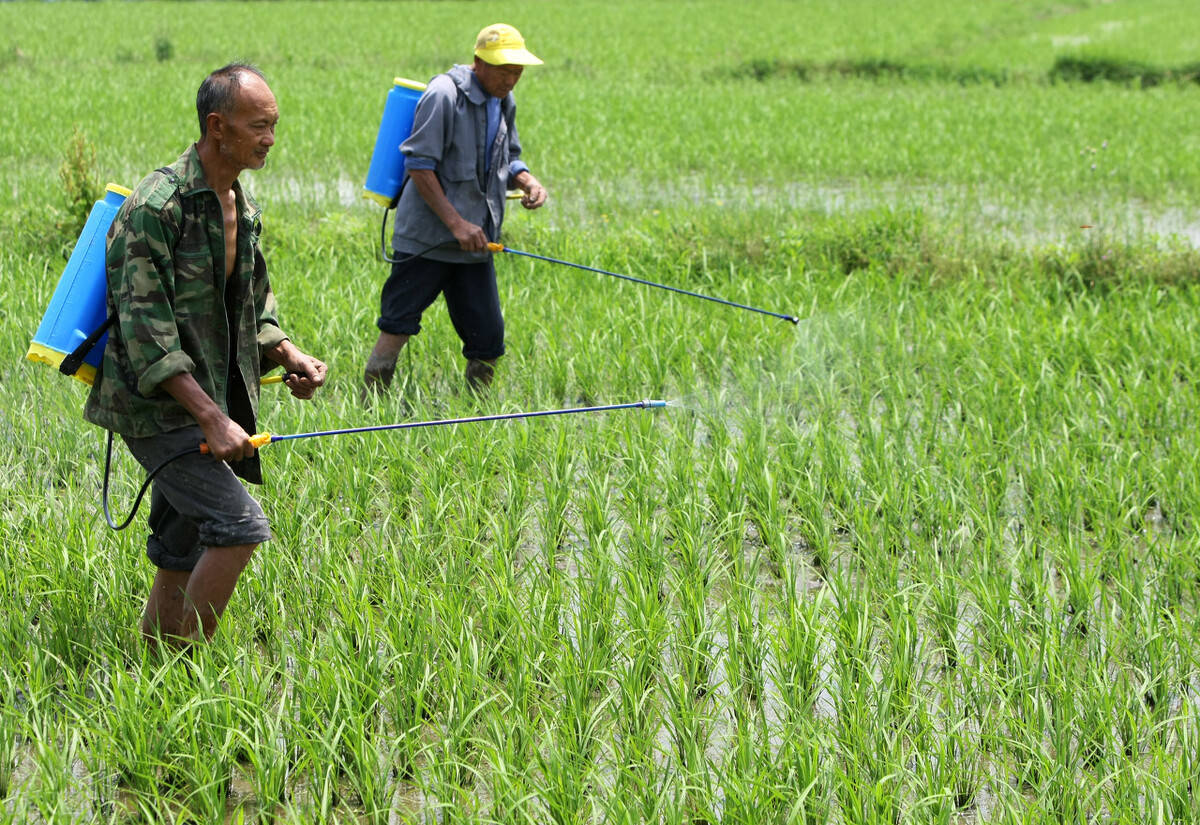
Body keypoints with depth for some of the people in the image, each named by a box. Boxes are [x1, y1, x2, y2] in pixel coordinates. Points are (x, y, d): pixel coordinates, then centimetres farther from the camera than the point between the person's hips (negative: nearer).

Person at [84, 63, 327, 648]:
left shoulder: (241, 206, 11)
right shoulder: (157, 206, -18)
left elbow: (252, 309, 23)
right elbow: (146, 332, -22)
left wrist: (289, 357, 2)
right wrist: (212, 418, -26)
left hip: (206, 403, 9)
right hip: (154, 404, -9)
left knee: (182, 555, 11)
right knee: (239, 524, -18)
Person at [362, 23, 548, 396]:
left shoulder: (503, 102, 11)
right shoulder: (444, 95, -14)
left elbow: (508, 159, 23)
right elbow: (418, 166, -16)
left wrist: (527, 181, -1)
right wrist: (456, 222, -19)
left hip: (475, 241, 7)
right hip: (427, 237, -7)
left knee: (487, 337, 4)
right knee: (397, 327, -4)